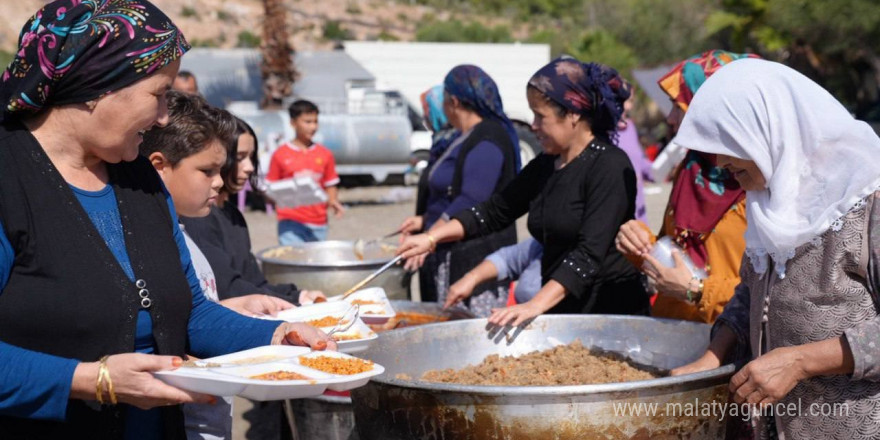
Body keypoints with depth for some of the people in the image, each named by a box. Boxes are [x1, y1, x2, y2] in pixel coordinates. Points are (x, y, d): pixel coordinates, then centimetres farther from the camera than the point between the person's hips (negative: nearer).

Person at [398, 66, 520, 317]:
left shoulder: (486, 142, -16)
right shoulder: (465, 137, 17)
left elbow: (470, 202, -23)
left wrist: (428, 239, -22)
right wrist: (425, 220, 20)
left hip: (477, 252, -10)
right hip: (453, 253, 10)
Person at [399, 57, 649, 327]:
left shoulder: (611, 166, -13)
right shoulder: (545, 166, 12)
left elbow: (590, 253, -21)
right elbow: (495, 211, 17)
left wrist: (537, 305, -30)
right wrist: (432, 238, 5)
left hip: (610, 311, -7)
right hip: (560, 313, 7)